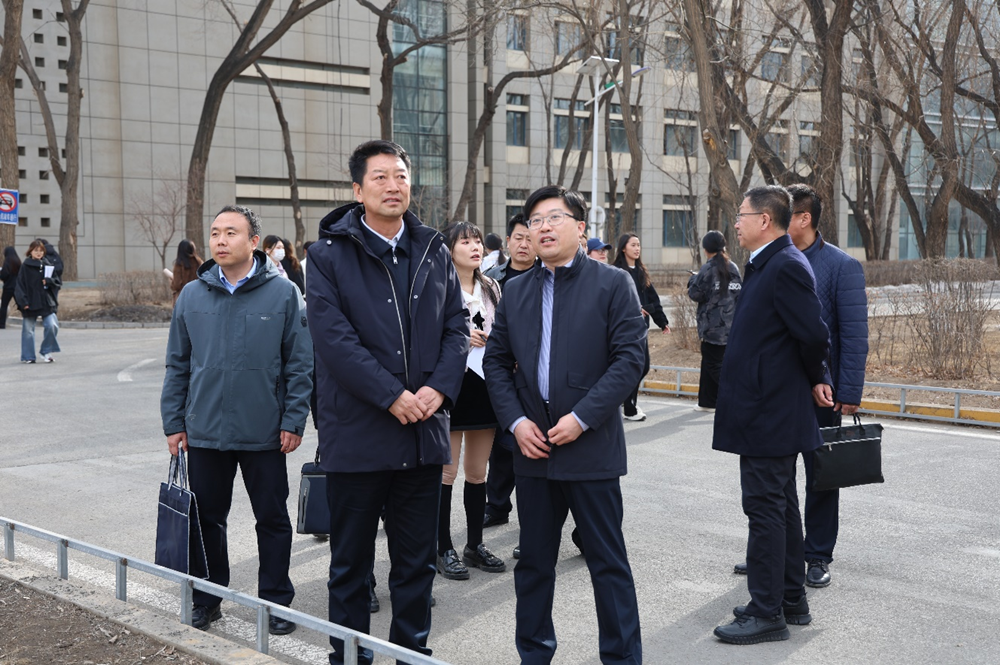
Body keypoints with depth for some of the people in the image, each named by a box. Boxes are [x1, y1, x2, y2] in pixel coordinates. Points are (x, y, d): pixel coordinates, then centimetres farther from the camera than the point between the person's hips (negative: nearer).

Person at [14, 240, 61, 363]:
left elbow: (58, 282, 10)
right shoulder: (25, 266, -1)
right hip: (30, 304, -2)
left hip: (46, 302, 2)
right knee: (28, 330, 3)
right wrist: (23, 302, -12)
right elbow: (19, 285, -3)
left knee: (52, 326, -11)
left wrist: (48, 281, -11)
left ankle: (46, 352, 7)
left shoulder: (47, 265, 8)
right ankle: (28, 356, 14)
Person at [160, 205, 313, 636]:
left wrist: (293, 421, -7)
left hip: (264, 434, -2)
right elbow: (178, 366, 9)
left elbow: (300, 364, -3)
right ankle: (207, 598, 28)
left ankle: (276, 601, 22)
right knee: (207, 519, 12)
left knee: (272, 520, 8)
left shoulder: (283, 293, -4)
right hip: (204, 433, 3)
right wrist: (174, 423, 6)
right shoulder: (192, 296, 4)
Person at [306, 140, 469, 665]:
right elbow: (334, 336, -14)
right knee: (350, 564, 9)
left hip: (424, 434, 4)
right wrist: (393, 396, -18)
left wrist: (439, 388, -10)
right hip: (356, 434, -4)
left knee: (418, 563, 13)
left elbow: (457, 325, 6)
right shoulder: (329, 254, -5)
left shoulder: (433, 252, 9)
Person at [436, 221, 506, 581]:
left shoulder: (491, 288, 12)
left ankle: (475, 545, 22)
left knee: (478, 471, 12)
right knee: (447, 471, 0)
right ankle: (444, 550, 8)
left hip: (485, 385, 6)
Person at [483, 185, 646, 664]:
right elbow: (496, 361, 12)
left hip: (591, 446, -4)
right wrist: (515, 420, -3)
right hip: (533, 445, 4)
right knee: (533, 560, 13)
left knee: (608, 561, 2)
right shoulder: (516, 291, 11)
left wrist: (582, 417, -15)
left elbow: (630, 358, -9)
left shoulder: (612, 284, -3)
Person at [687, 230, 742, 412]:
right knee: (709, 363, 17)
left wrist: (693, 279, 6)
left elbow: (695, 294, -11)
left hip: (714, 327, -7)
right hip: (732, 327, 7)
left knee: (714, 365, -1)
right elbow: (740, 293, 13)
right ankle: (707, 402, 22)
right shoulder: (733, 268, 7)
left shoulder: (708, 269, -12)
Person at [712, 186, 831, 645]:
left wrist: (812, 379, -6)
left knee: (765, 509, -4)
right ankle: (791, 601, 29)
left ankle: (767, 614, 5)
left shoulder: (787, 267, -18)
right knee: (780, 507, 17)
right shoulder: (766, 265, 13)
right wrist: (815, 379, 10)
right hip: (768, 413, 11)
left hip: (770, 414, -11)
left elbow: (813, 335, -23)